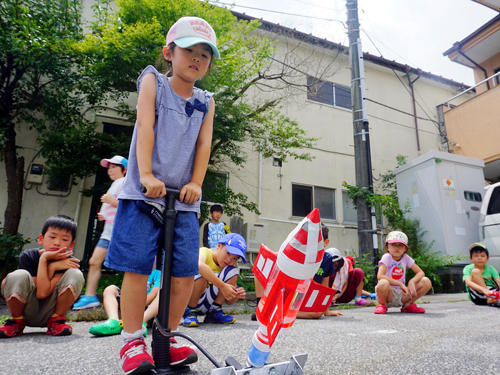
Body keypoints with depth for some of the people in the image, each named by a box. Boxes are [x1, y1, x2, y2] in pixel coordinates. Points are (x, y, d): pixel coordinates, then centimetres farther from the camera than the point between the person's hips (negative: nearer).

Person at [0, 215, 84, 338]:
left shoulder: (68, 262, -14)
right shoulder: (28, 256, -11)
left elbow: (43, 293, -24)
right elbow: (38, 291, -20)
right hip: (27, 312, 1)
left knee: (75, 274, -25)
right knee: (18, 276, -29)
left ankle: (57, 320, -7)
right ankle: (17, 321, -2)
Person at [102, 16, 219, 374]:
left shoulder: (206, 102, 16)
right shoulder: (154, 81, 7)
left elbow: (204, 144, 6)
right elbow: (145, 126, -6)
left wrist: (195, 184, -8)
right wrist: (147, 174, -17)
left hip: (185, 198, 4)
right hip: (144, 192, -3)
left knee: (186, 270, 0)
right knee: (137, 266, -5)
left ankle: (167, 338, 16)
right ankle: (133, 341, 10)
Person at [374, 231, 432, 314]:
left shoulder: (406, 258, 2)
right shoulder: (387, 257, -13)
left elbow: (421, 272, 0)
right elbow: (380, 276, -25)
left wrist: (411, 282, -20)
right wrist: (400, 284, -27)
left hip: (402, 294, 5)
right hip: (388, 294, -5)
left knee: (426, 282, -11)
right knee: (383, 283, -40)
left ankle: (407, 305, 6)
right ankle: (383, 305, -6)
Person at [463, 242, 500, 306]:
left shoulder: (491, 269, 5)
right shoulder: (468, 268, -4)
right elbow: (468, 283, -22)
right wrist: (483, 289, -42)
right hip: (477, 297, -2)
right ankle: (489, 299, -29)